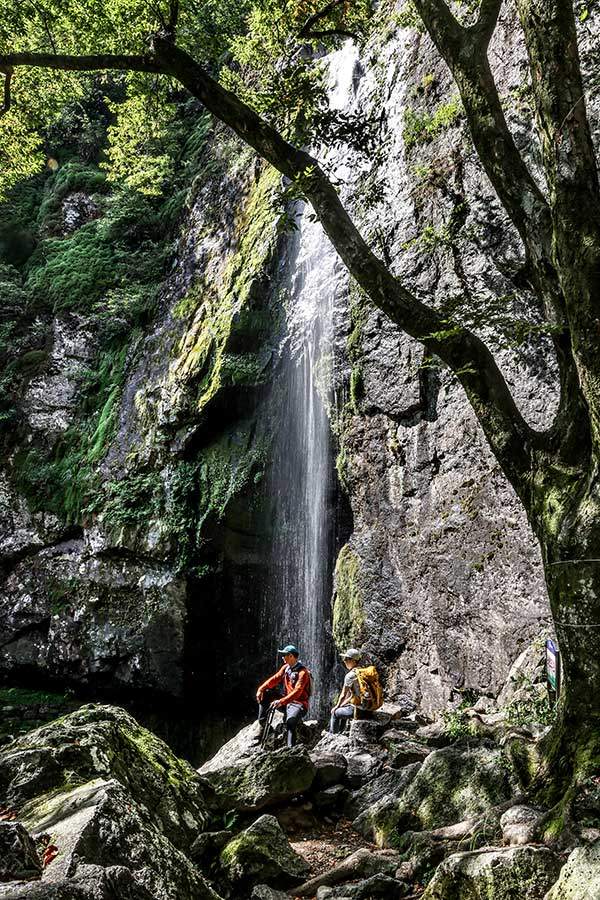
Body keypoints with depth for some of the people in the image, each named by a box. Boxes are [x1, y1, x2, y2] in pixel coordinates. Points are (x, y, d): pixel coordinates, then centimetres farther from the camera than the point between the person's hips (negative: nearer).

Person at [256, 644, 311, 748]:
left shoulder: (303, 672, -19)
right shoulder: (286, 667, 6)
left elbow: (297, 692, -29)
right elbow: (275, 679, 1)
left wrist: (281, 701, -40)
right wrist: (261, 689, -14)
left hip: (298, 703, -8)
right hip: (286, 700, 8)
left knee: (290, 721, -36)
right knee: (265, 694, -2)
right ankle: (262, 724, -2)